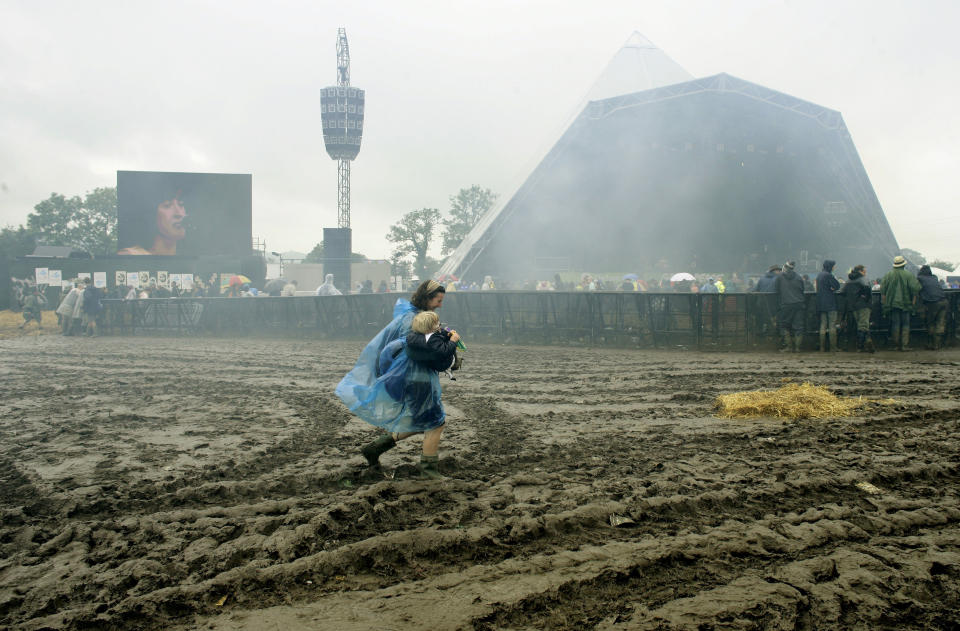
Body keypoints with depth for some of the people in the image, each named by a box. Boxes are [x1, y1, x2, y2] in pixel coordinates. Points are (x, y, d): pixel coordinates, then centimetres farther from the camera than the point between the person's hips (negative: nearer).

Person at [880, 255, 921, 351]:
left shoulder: (889, 275, 2)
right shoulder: (908, 275, -3)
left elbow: (882, 289, 0)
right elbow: (915, 288, -7)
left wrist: (884, 302, 6)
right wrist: (913, 301, 1)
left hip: (893, 303, 2)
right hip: (905, 303, -2)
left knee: (895, 324, 6)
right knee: (905, 324, 3)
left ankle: (896, 344, 6)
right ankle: (905, 345, -2)